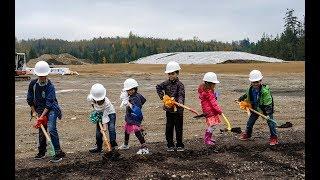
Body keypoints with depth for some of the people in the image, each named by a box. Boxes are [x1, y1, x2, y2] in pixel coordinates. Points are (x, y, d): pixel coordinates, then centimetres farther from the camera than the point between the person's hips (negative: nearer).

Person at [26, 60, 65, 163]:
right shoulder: (33, 84, -3)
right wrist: (34, 111, 3)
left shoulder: (50, 86, -18)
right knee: (41, 131, 13)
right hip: (40, 110, 5)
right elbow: (30, 99, 7)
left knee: (51, 129, -20)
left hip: (51, 109, -5)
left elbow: (49, 103, -22)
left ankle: (59, 153, -16)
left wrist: (42, 115, -26)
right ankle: (42, 152, 30)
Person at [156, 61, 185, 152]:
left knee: (178, 128, 6)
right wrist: (162, 97, 3)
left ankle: (180, 145, 18)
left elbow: (181, 95, -18)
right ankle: (170, 145, 20)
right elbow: (158, 87, 13)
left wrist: (180, 102, -37)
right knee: (169, 127, 9)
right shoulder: (166, 83, 3)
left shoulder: (180, 84, -9)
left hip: (178, 110, -4)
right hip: (168, 109, 4)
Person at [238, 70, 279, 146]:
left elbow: (268, 103, -28)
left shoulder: (265, 90, -28)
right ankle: (247, 134, 34)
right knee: (250, 121, 13)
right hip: (256, 109, 5)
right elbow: (247, 95, 16)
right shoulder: (250, 89, -11)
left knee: (270, 122, -7)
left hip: (266, 109, -5)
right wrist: (241, 98, 25)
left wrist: (268, 113, -31)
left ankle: (274, 137, 6)